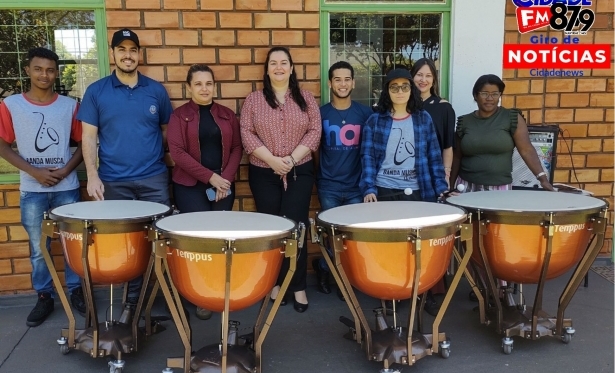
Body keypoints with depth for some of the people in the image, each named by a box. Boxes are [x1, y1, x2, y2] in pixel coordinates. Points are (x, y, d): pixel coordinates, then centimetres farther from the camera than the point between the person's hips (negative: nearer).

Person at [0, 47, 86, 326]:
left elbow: (83, 144, 5)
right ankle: (44, 297, 23)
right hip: (32, 190, 0)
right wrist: (34, 171, -10)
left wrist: (66, 169, -10)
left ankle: (76, 291, 23)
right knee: (38, 248, 9)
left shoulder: (69, 105, 2)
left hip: (67, 187, 1)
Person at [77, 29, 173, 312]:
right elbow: (89, 136, 0)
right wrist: (92, 175, -10)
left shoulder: (156, 90, 5)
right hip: (113, 181, 0)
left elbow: (167, 130, 12)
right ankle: (132, 298, 22)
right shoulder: (96, 91, 2)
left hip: (154, 179, 1)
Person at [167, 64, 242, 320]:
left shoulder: (227, 115, 11)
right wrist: (210, 176, -15)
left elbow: (237, 148, 6)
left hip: (223, 184, 3)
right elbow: (177, 152, -9)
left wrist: (226, 177, -10)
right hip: (190, 185, -3)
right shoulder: (179, 116, 1)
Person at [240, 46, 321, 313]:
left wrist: (292, 158, -14)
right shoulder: (254, 100, 3)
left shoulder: (305, 98, 6)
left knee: (295, 226, -3)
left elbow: (314, 132, -2)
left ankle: (298, 286, 8)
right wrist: (272, 159, -16)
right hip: (264, 174, 0)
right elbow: (246, 133, -5)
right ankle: (274, 283, 19)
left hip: (300, 172, 0)